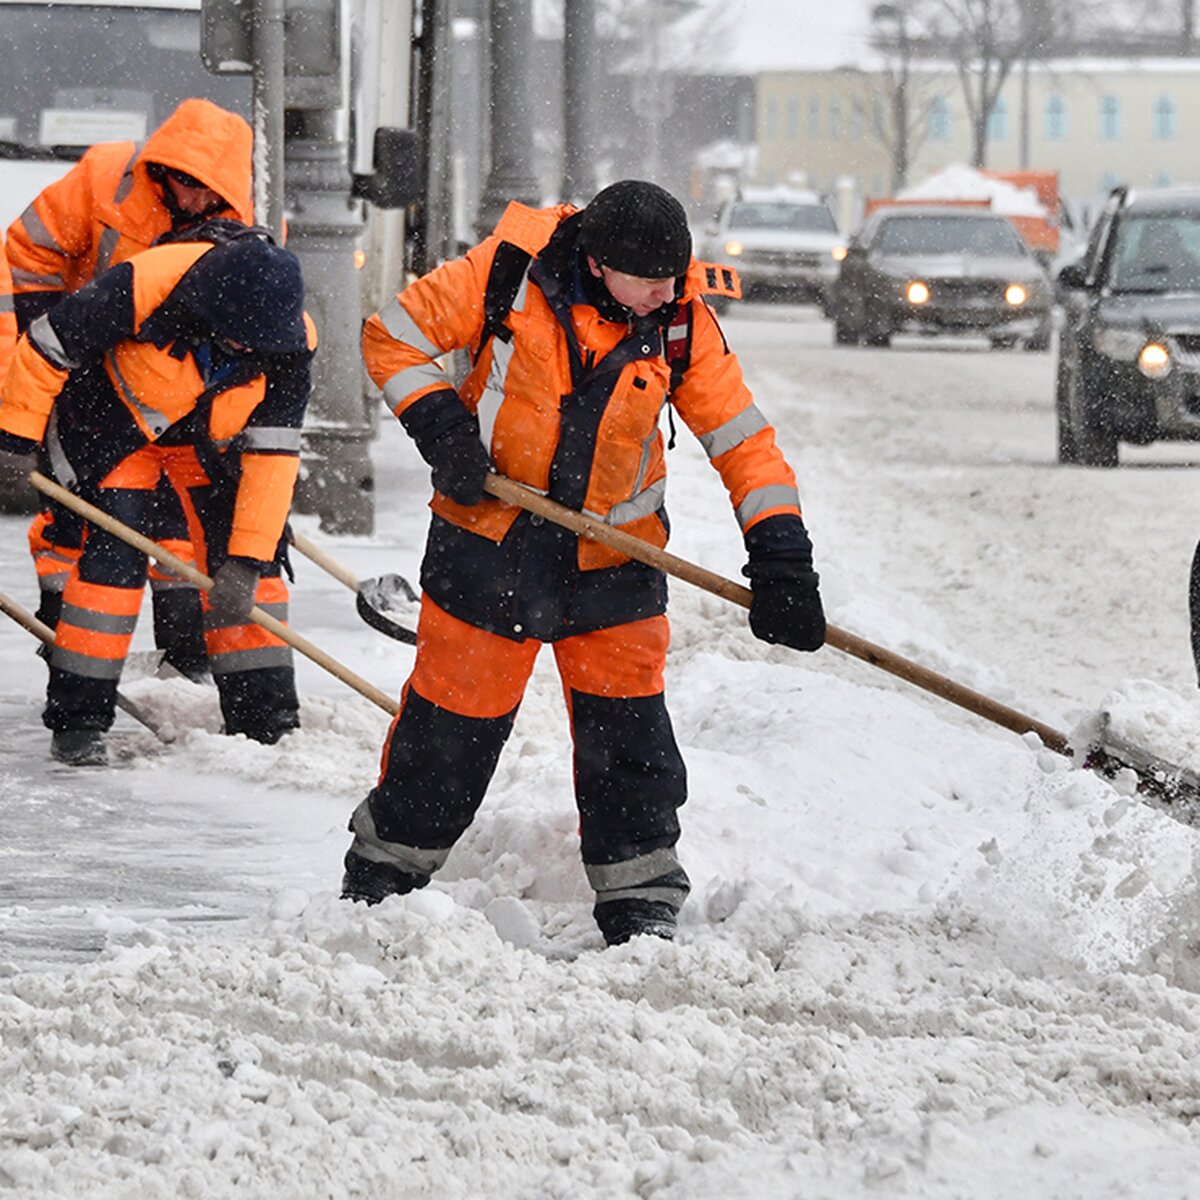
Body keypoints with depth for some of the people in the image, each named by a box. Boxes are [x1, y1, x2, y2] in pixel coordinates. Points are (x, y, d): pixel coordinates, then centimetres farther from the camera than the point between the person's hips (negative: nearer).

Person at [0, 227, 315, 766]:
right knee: (116, 552, -16)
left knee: (241, 557, -4)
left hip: (211, 430, 3)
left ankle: (268, 718, 6)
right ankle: (76, 717, -8)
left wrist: (249, 559, -25)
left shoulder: (289, 342, -27)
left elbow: (272, 454, -22)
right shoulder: (145, 287, -38)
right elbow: (47, 348, -25)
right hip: (116, 413, -3)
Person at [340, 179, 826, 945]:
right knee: (451, 724, 7)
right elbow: (394, 338, -4)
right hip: (490, 541, -1)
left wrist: (780, 552, -15)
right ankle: (385, 869, 26)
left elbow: (743, 440, -5)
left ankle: (641, 906, 11)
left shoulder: (684, 323, -10)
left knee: (627, 733, -1)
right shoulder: (513, 272, -15)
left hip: (613, 560, 1)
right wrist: (441, 425, -17)